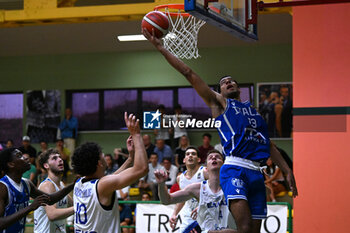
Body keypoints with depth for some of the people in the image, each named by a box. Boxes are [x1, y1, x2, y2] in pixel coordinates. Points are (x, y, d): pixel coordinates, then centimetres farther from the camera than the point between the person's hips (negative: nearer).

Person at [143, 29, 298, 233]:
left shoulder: (253, 110, 27)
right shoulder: (219, 103, 12)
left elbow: (269, 145, 29)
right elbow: (189, 73, 7)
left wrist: (288, 171, 20)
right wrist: (160, 48, 4)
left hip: (256, 173, 6)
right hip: (234, 169, -6)